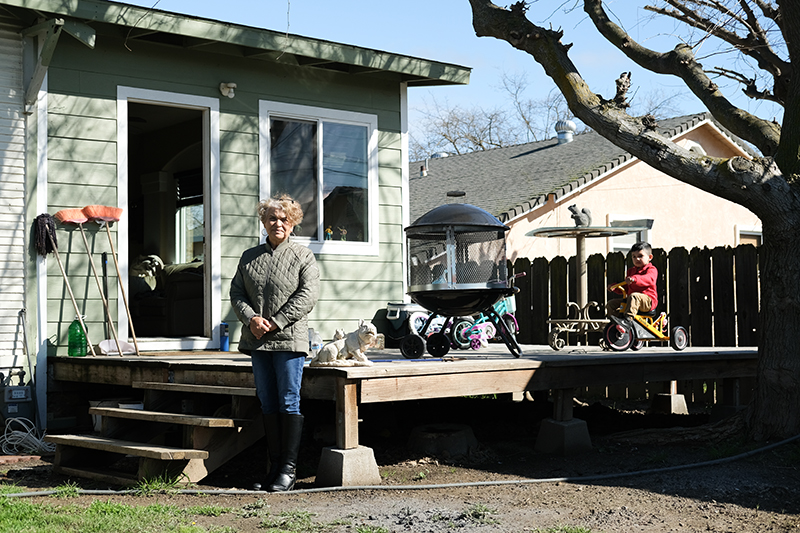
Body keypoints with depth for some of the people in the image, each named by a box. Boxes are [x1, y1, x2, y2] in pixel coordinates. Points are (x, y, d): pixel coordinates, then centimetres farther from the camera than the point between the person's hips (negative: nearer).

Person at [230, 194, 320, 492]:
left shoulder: (303, 256, 2)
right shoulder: (250, 257, 14)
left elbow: (307, 295, -8)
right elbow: (236, 292, 10)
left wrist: (275, 323, -14)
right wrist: (251, 318, -9)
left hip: (289, 339, -4)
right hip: (258, 342, 5)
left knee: (289, 403, -4)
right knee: (268, 404, 8)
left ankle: (288, 470, 0)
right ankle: (274, 467, 14)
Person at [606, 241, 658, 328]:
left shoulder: (651, 269, -1)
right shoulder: (631, 270, 23)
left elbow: (649, 279, -27)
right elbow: (625, 287, 29)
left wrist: (635, 279, -45)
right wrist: (614, 286, 9)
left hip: (647, 299, -8)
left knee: (634, 296, -41)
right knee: (610, 304, -1)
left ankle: (628, 319, -54)